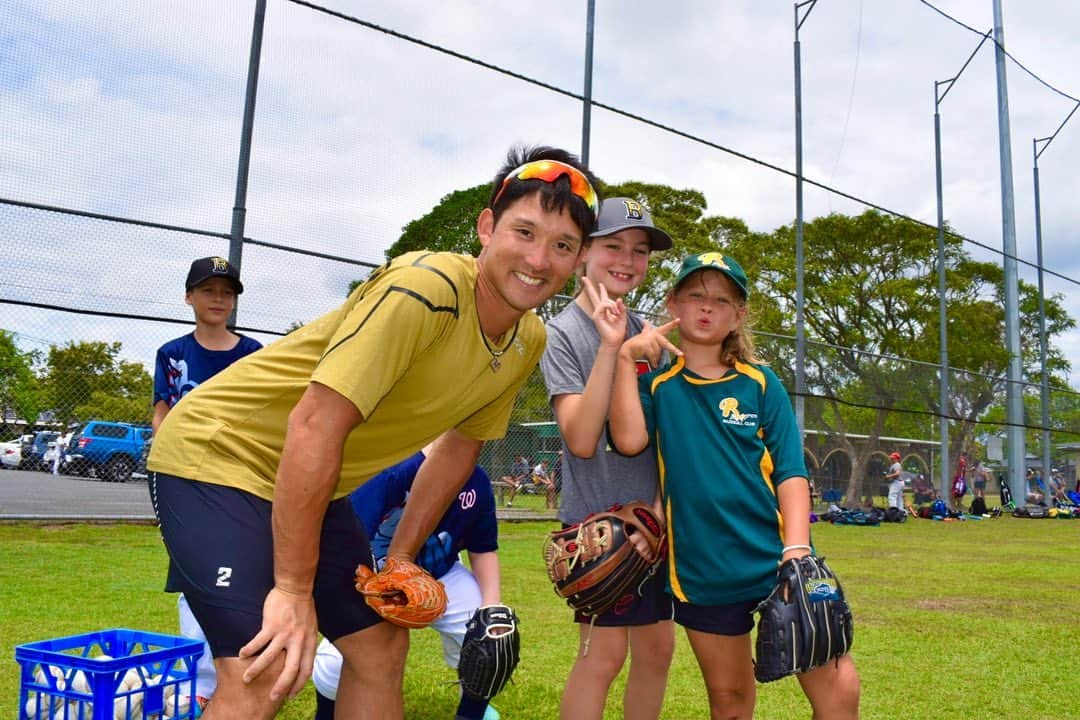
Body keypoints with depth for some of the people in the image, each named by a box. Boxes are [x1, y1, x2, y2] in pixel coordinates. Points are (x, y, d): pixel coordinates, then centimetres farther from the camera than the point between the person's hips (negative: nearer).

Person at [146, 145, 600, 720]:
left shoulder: (528, 342, -2)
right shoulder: (425, 286, -29)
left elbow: (459, 445, 11)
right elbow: (314, 426, -31)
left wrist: (400, 557, 10)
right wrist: (293, 589, -26)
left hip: (313, 484, 8)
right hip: (216, 455, -8)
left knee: (382, 646, 12)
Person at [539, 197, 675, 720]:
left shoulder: (647, 333, 11)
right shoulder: (561, 333, -7)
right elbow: (581, 439, -17)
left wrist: (665, 500, 1)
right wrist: (609, 347, -23)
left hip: (653, 515, 6)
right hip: (597, 515, -6)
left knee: (657, 646, 9)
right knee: (605, 650, -7)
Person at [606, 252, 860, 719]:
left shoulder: (761, 383, 4)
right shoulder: (656, 383, 3)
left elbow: (790, 473, -1)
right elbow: (629, 440, -16)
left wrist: (797, 553, -13)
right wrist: (625, 356, -15)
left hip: (777, 560, 1)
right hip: (702, 573, 0)